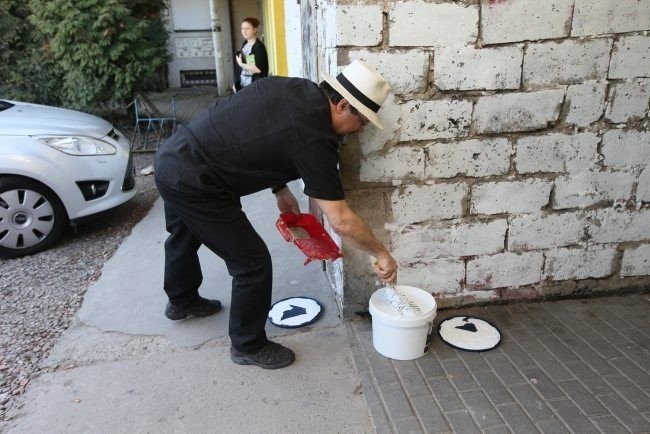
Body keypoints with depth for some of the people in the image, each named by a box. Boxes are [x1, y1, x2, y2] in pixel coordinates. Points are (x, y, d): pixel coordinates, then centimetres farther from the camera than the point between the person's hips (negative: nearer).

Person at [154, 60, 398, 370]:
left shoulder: (296, 89, 1)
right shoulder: (312, 140, -23)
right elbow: (341, 221, -21)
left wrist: (280, 188, 14)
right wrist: (382, 254, -7)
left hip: (172, 156, 10)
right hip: (192, 181, -10)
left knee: (184, 236, 32)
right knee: (253, 263, 0)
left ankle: (181, 301, 60)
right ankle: (248, 346, 22)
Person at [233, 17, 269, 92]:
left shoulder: (259, 46, -10)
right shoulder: (244, 44, 11)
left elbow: (258, 69, -20)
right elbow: (239, 66, 15)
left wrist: (241, 64, -12)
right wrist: (236, 83, 14)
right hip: (242, 85, 7)